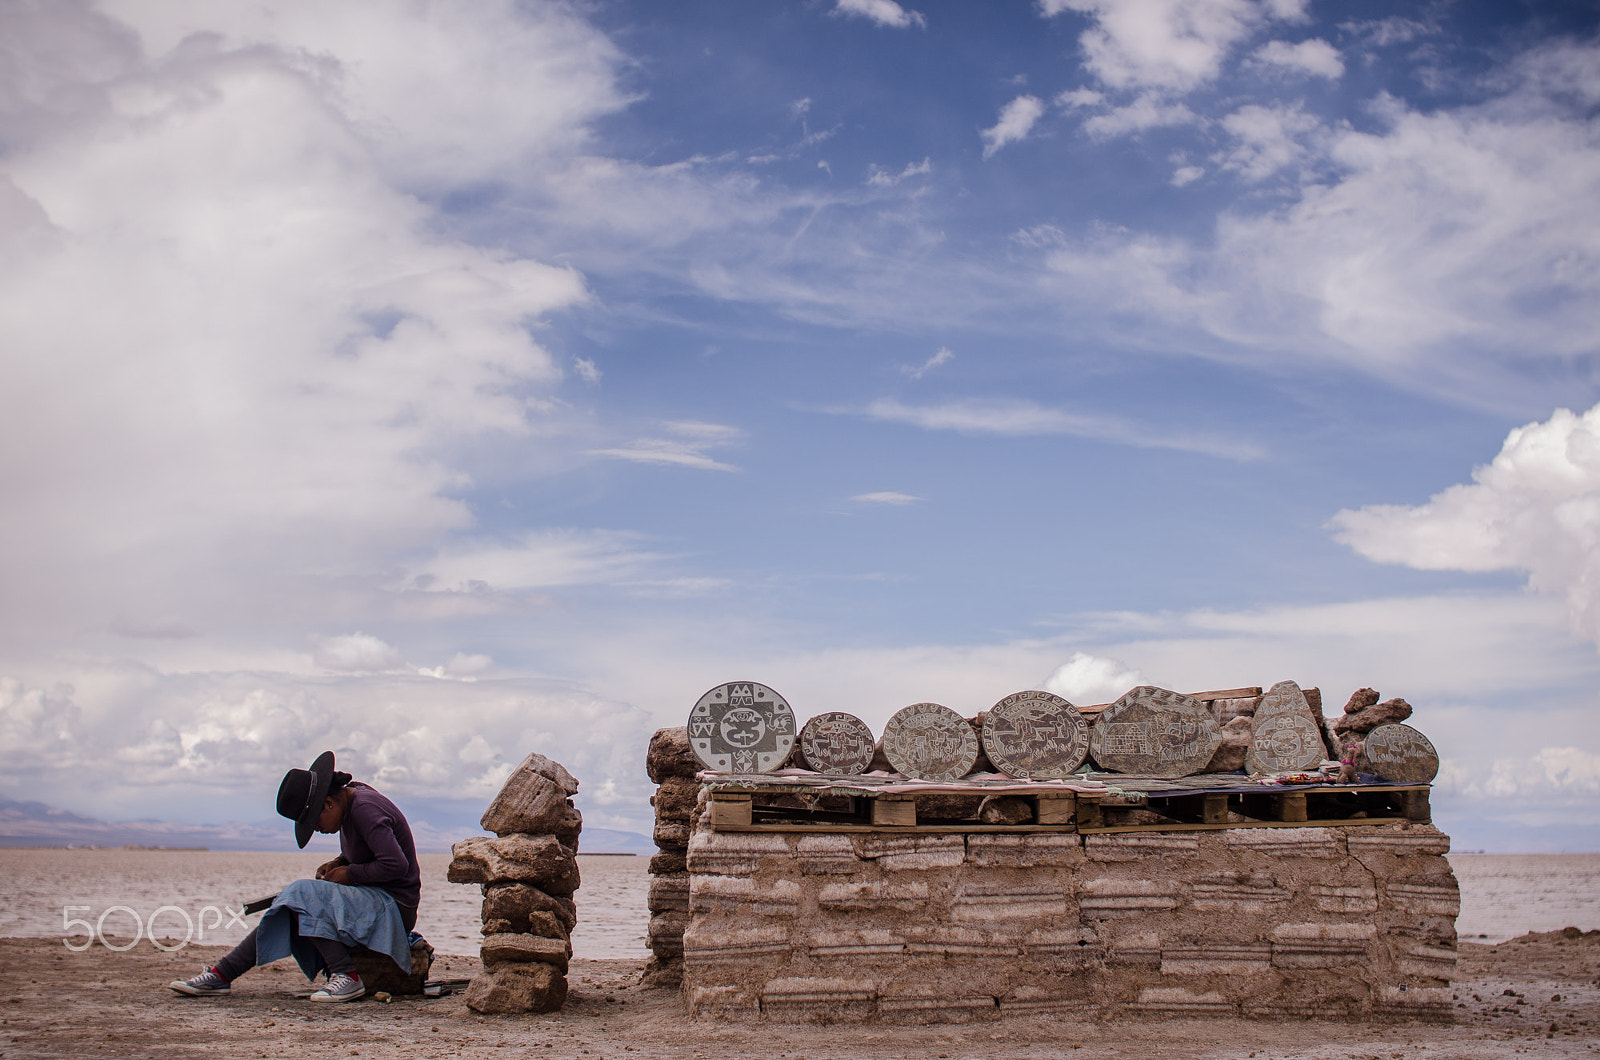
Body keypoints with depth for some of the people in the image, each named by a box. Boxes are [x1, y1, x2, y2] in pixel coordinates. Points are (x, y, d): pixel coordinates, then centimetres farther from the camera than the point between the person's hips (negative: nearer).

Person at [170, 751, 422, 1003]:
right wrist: (338, 864, 3)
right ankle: (221, 974, 8)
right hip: (369, 896, 10)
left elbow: (396, 865, -29)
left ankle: (347, 975, -22)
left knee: (303, 895, -22)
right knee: (286, 911, 5)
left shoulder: (364, 810, -22)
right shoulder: (350, 796, 8)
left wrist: (349, 873, -16)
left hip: (392, 906, -10)